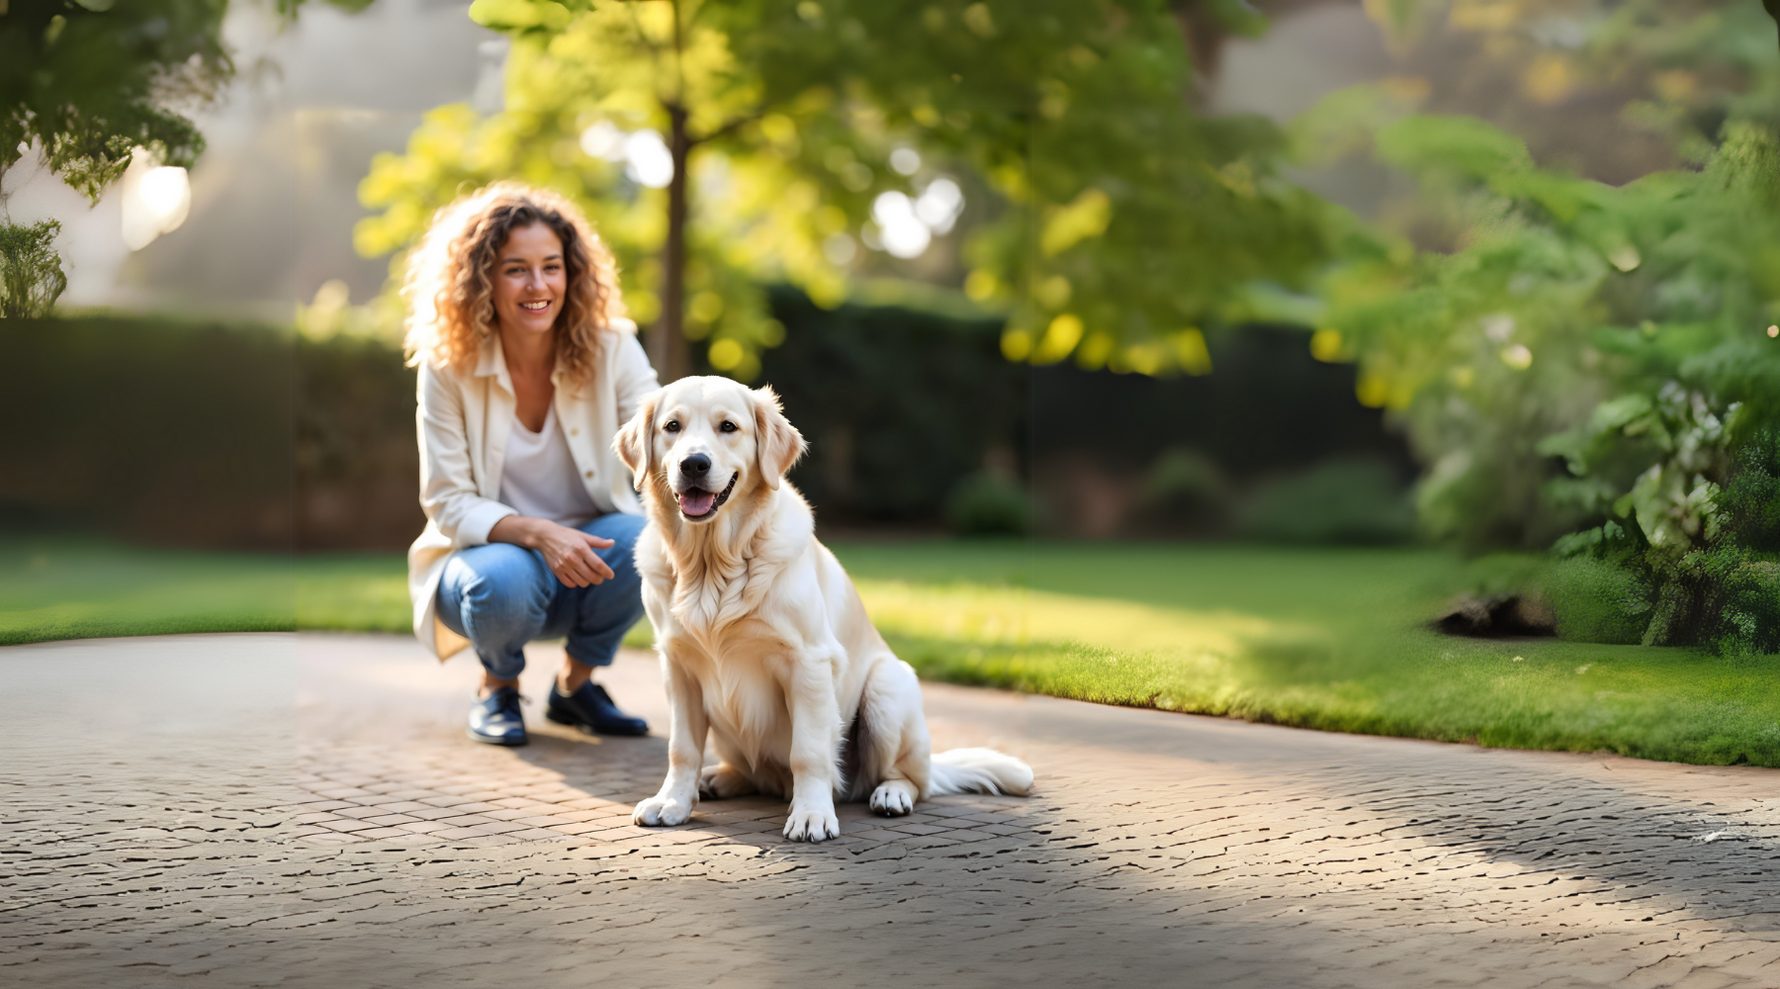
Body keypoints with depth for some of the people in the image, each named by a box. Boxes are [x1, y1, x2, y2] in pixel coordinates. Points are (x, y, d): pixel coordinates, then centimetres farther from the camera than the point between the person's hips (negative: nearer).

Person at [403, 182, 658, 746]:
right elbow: (448, 503, -13)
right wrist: (538, 533, -32)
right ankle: (498, 686, 1)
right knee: (503, 581, -37)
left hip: (588, 561, 2)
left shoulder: (611, 350, -10)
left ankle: (576, 681, -1)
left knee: (643, 539, -32)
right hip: (492, 555, -1)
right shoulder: (449, 366, -12)